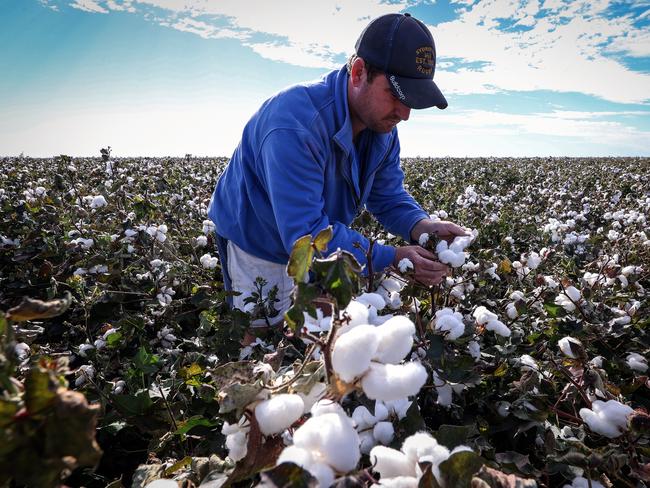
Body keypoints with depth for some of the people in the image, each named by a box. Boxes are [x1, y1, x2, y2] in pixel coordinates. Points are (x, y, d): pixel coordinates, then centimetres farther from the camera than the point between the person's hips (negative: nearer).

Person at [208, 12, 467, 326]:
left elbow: (388, 197, -4)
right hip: (257, 247, -6)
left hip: (315, 243, 7)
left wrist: (422, 227, -25)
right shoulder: (295, 122, -38)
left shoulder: (383, 125, -12)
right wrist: (390, 259, -42)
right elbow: (305, 233, -41)